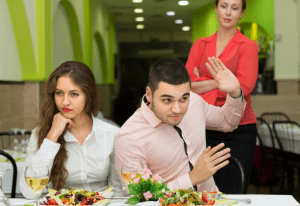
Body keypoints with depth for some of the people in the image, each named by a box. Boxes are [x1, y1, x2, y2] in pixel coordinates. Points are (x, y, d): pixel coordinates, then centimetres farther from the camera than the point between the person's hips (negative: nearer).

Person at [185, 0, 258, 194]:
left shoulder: (248, 46, 1)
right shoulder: (200, 45, 12)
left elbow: (244, 87, -12)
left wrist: (202, 84, -5)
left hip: (239, 130, -3)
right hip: (206, 128, 3)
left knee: (233, 194, -2)